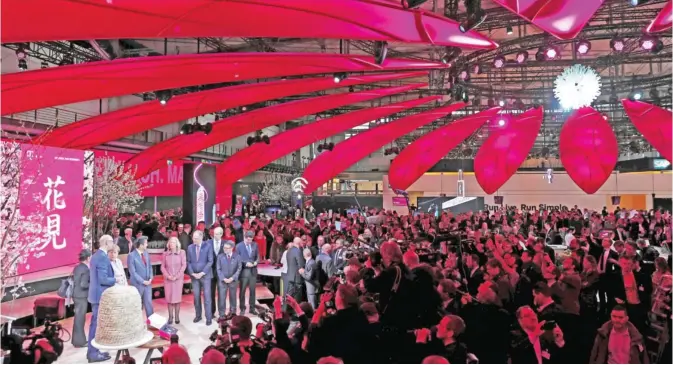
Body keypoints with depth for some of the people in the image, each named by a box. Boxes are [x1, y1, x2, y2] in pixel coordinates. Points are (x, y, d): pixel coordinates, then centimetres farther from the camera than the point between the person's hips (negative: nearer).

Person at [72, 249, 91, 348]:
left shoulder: (77, 267, 8)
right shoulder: (86, 269, -19)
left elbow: (73, 280, 13)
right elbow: (83, 285, -23)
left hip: (76, 295, 9)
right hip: (82, 296, -9)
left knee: (78, 318, 18)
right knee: (80, 319, 1)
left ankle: (76, 340, 29)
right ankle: (79, 341, 10)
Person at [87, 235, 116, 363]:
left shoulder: (95, 255, 11)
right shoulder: (103, 257, -20)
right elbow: (103, 279, -24)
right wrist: (116, 280, -10)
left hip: (96, 294, 10)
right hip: (101, 295, -10)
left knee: (95, 323, 16)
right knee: (98, 324, -2)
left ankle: (93, 351, 25)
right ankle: (94, 354, 6)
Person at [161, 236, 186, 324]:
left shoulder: (181, 252, 2)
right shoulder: (165, 254, 6)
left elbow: (184, 265, -3)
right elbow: (162, 267, 5)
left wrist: (177, 276, -11)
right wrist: (168, 276, -9)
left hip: (178, 278, -1)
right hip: (168, 279, 1)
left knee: (177, 297, 0)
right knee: (169, 298, 0)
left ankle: (177, 317, 8)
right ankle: (170, 317, 7)